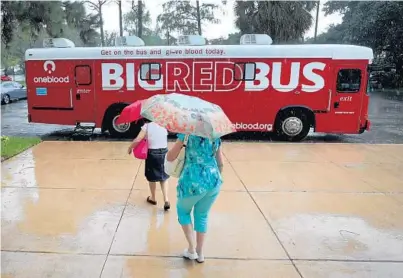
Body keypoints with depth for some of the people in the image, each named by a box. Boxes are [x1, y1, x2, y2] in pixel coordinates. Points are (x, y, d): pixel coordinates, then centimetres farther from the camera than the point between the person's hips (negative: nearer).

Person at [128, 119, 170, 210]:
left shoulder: (147, 126, -11)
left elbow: (137, 140, -17)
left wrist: (130, 148, -3)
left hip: (152, 154, -3)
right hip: (164, 152, 3)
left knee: (152, 178, 17)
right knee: (164, 177, 15)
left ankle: (153, 198, 34)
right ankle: (166, 200, 4)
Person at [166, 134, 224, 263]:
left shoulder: (187, 133, -5)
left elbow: (170, 158, -3)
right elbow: (220, 163, 13)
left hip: (193, 182, -4)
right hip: (214, 181, 5)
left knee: (183, 211, 24)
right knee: (202, 216, 24)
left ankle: (192, 249, 23)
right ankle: (200, 253, 35)